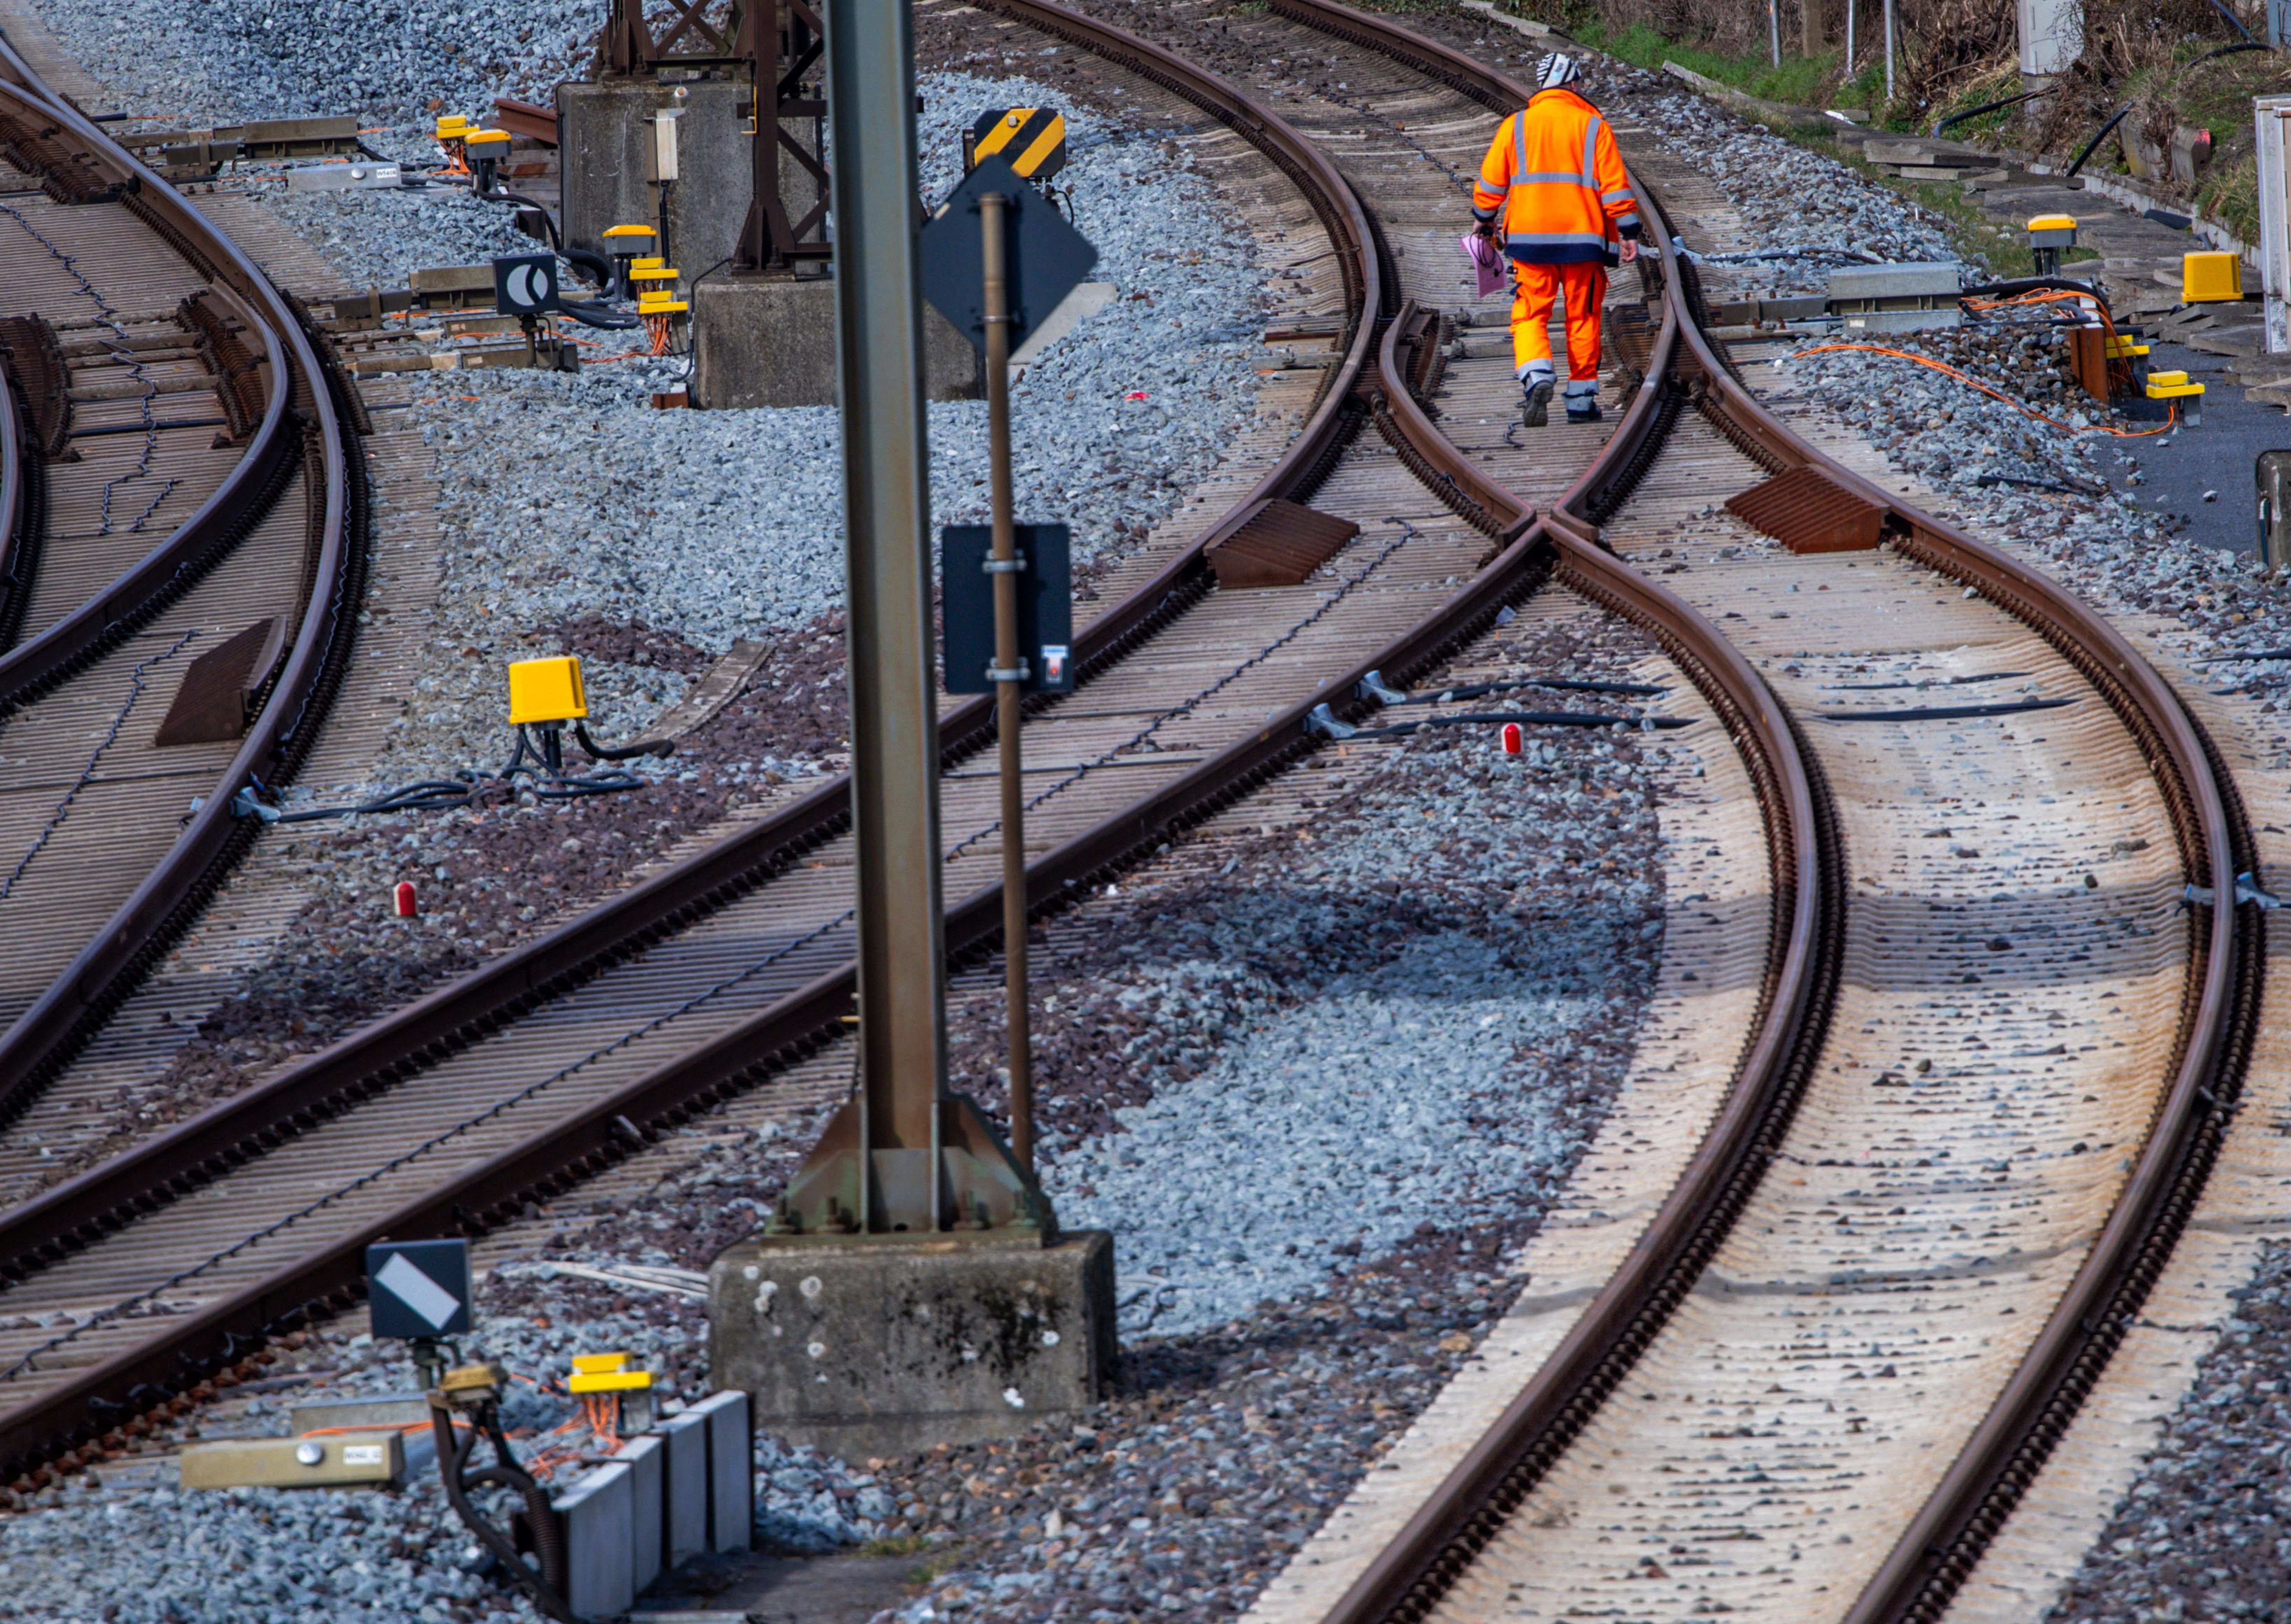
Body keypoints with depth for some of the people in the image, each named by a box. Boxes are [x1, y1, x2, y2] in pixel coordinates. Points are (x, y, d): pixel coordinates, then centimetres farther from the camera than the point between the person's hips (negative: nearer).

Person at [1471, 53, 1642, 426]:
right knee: (1583, 318, 10)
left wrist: (1483, 220, 23)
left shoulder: (1516, 126, 6)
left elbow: (1491, 182, 8)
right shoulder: (1593, 126, 2)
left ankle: (1536, 377, -23)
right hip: (1583, 236, 0)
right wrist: (1628, 232, 0)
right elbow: (1615, 184, -3)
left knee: (1530, 315, 3)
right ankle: (1581, 399, 12)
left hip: (1530, 237, 0)